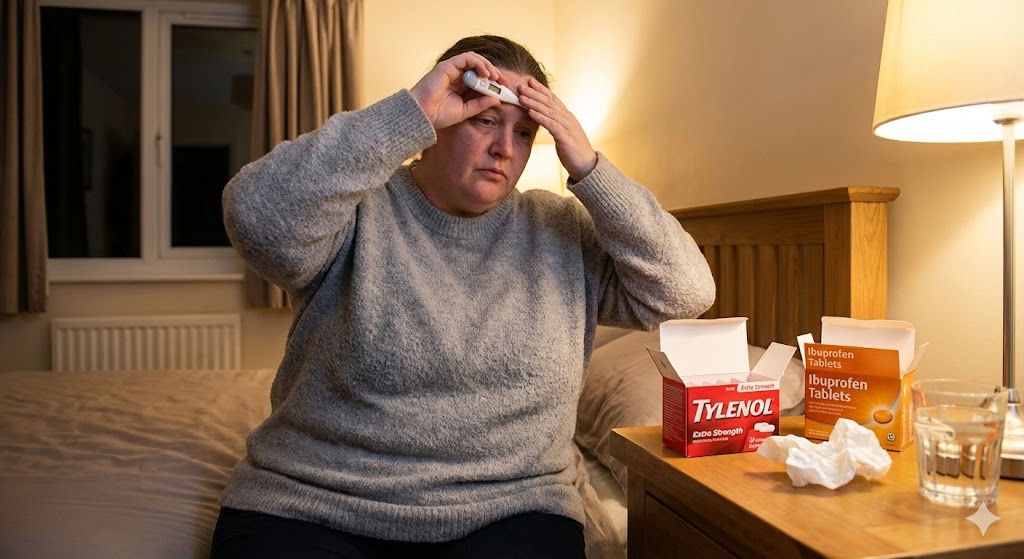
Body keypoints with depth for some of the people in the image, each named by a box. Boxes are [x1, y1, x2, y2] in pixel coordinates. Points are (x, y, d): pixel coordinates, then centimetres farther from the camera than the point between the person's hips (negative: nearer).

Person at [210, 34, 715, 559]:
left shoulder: (561, 230, 4)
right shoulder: (359, 211, -4)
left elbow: (686, 293, -3)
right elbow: (256, 215, -24)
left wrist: (589, 169, -11)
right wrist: (410, 113, -23)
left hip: (508, 511, 2)